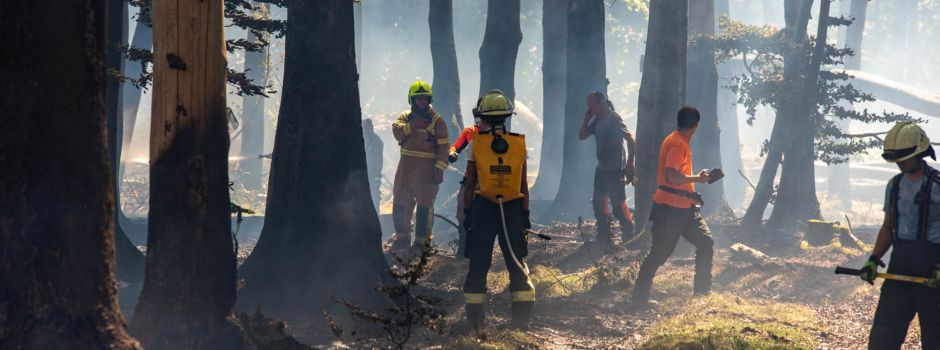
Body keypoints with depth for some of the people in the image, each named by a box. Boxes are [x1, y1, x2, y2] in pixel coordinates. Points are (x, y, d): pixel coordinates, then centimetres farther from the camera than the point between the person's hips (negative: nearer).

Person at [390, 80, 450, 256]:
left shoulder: (437, 120, -2)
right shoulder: (406, 116, 12)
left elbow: (443, 146, -6)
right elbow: (396, 130, -8)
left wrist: (439, 169, -14)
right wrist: (412, 126, -22)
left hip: (426, 168, -5)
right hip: (405, 166, 5)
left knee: (425, 205, -2)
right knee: (400, 203, 9)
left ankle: (421, 240, 4)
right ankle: (402, 237, 22)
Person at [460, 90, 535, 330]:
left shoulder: (476, 143, -5)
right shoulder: (519, 144, 0)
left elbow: (469, 183, -3)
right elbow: (523, 186, 2)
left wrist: (467, 211, 4)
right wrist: (525, 213, 9)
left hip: (483, 206, -1)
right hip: (513, 208, 1)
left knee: (479, 263, 6)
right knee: (517, 262, 10)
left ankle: (475, 317, 5)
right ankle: (522, 316, 5)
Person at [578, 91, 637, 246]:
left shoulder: (614, 119, -15)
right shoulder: (597, 120, 10)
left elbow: (631, 141, -17)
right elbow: (582, 136, 15)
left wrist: (630, 164, -18)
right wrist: (586, 118, 2)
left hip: (615, 170, -9)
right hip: (602, 169, 9)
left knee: (618, 205, -8)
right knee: (598, 203, 12)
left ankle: (630, 237, -1)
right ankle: (604, 237, 21)